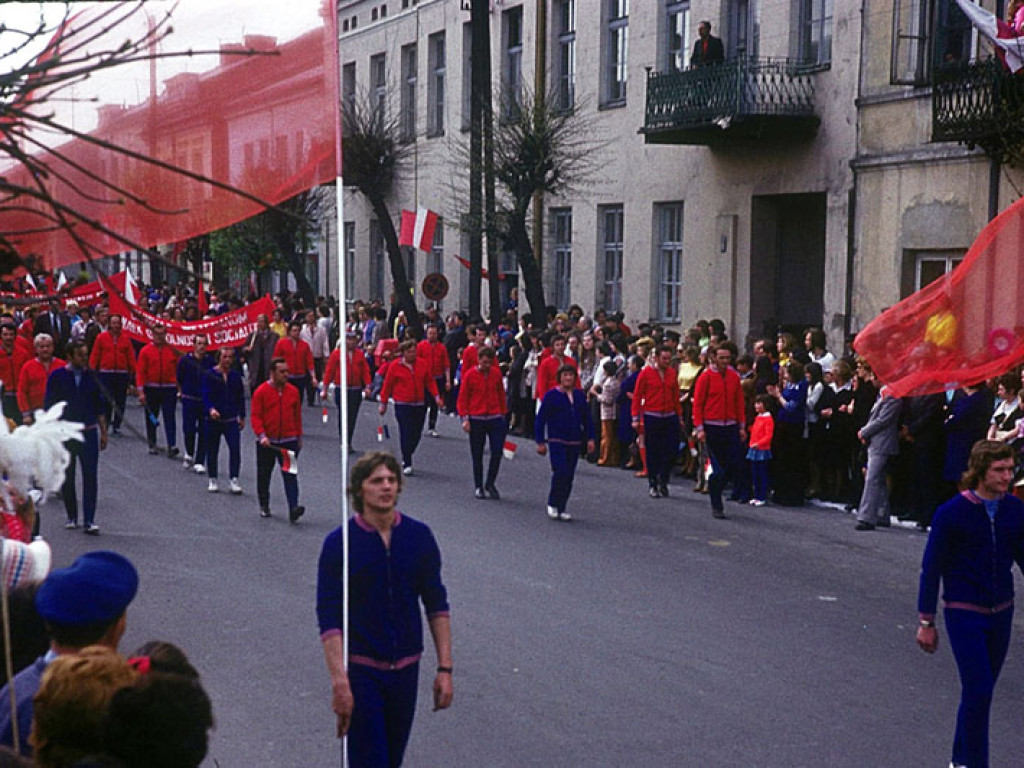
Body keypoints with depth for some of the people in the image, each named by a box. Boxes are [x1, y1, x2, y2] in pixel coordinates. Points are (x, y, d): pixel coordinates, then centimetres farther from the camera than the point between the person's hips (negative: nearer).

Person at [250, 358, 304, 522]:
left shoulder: (293, 391, 5)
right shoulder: (261, 391, -5)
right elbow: (256, 416, -7)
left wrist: (299, 437, 15)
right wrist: (261, 435, -20)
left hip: (289, 441, 1)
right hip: (266, 442, -1)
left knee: (290, 474, -9)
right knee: (264, 475, 11)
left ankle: (293, 510, -18)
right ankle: (264, 507, 29)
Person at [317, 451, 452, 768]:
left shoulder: (419, 536, 0)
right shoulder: (339, 543, -10)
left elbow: (437, 605, 5)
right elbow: (329, 619, -12)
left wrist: (445, 668, 0)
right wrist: (339, 682, -20)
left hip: (406, 669, 4)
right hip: (360, 670, -4)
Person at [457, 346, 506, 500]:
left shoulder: (496, 373, 3)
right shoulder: (470, 375, -6)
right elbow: (462, 398, -2)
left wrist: (502, 414, 13)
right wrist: (465, 418, -10)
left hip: (495, 418, 2)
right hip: (476, 419, -2)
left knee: (497, 452, -4)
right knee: (477, 455, 5)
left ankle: (490, 484, 12)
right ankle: (478, 487, 17)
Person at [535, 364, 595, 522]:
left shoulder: (579, 395, 9)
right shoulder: (551, 395, -4)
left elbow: (587, 418, 16)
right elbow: (541, 419, -2)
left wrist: (590, 438, 7)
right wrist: (540, 442, -4)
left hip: (575, 443, 5)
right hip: (557, 442, -5)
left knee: (569, 476, 6)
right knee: (560, 472, -15)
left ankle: (562, 508, 15)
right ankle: (552, 504, 4)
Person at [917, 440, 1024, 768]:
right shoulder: (951, 513, -13)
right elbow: (931, 568, -7)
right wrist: (926, 623, -5)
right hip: (964, 614, -5)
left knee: (980, 691, 13)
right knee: (978, 691, -11)